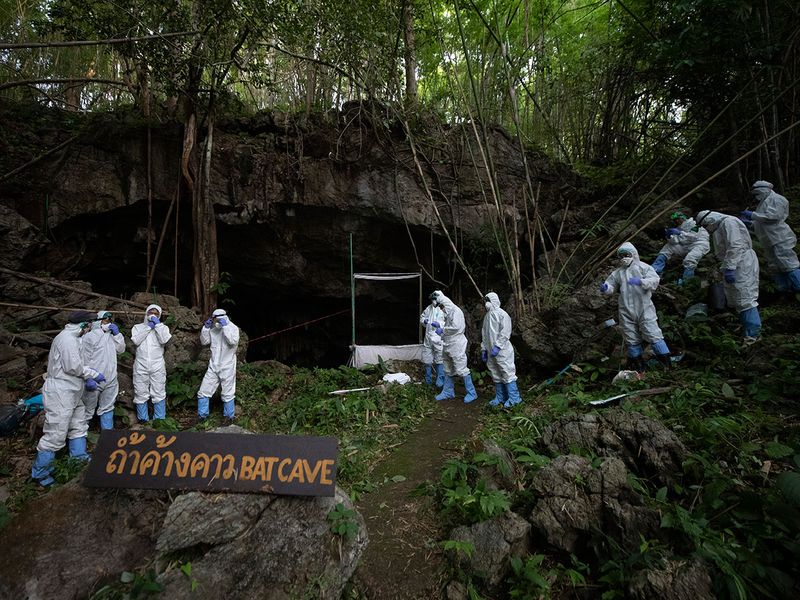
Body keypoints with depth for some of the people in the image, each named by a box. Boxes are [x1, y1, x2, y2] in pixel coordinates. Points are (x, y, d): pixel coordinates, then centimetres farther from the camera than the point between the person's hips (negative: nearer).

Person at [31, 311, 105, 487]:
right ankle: (40, 473, 10)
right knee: (56, 435, -3)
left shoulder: (73, 338, 16)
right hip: (60, 394, -11)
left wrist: (86, 379, 7)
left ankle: (79, 460, 28)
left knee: (79, 426, 17)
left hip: (72, 393, 11)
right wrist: (94, 374, -8)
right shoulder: (67, 338, -16)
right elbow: (73, 366, -20)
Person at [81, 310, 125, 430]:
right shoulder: (89, 336, -9)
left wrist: (117, 334, -1)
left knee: (107, 409, 16)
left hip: (111, 381, 7)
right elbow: (84, 359, -12)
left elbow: (121, 350, 10)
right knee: (88, 410, 5)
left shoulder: (111, 336, 12)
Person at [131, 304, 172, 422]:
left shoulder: (163, 327, 10)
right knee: (141, 395, 5)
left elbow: (164, 340, -11)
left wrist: (157, 324, -9)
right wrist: (148, 326, -7)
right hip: (140, 366, 1)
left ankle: (159, 421, 8)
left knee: (159, 395, 0)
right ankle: (143, 421, 16)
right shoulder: (138, 327, 12)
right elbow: (136, 340, -8)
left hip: (157, 366, -1)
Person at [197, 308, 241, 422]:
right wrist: (206, 327, -4)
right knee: (203, 392, 7)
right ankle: (202, 416, 22)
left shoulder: (233, 328, -8)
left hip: (227, 368, -5)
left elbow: (233, 341, -24)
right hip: (213, 366, 5)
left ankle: (229, 417, 20)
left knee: (228, 394, 5)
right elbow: (204, 341, 6)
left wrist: (225, 327, -24)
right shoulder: (213, 329, 7)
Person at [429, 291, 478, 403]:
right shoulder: (448, 313, 14)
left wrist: (442, 330, -14)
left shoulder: (456, 311, -15)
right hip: (447, 346, 10)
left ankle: (471, 393, 4)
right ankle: (448, 392, 30)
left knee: (461, 369, -6)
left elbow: (456, 327, -24)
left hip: (456, 345, -10)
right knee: (448, 370, 18)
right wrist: (439, 324, 10)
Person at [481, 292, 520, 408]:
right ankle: (500, 397, 22)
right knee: (496, 375, 13)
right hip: (491, 351, 8)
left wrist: (497, 346, -21)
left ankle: (513, 398, 3)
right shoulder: (487, 316, 16)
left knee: (507, 373, -5)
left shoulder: (501, 314, -8)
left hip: (502, 351, -8)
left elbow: (505, 333, -16)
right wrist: (483, 349, 16)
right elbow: (484, 334, 20)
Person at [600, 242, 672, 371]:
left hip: (644, 309, -4)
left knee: (653, 334, -5)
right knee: (631, 338, 11)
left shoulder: (643, 267, 1)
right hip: (626, 311, 4)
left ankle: (666, 361, 10)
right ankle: (637, 364, 26)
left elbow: (655, 280, -12)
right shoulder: (618, 272, 12)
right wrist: (606, 288, -11)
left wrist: (641, 282, -29)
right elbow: (611, 286, 13)